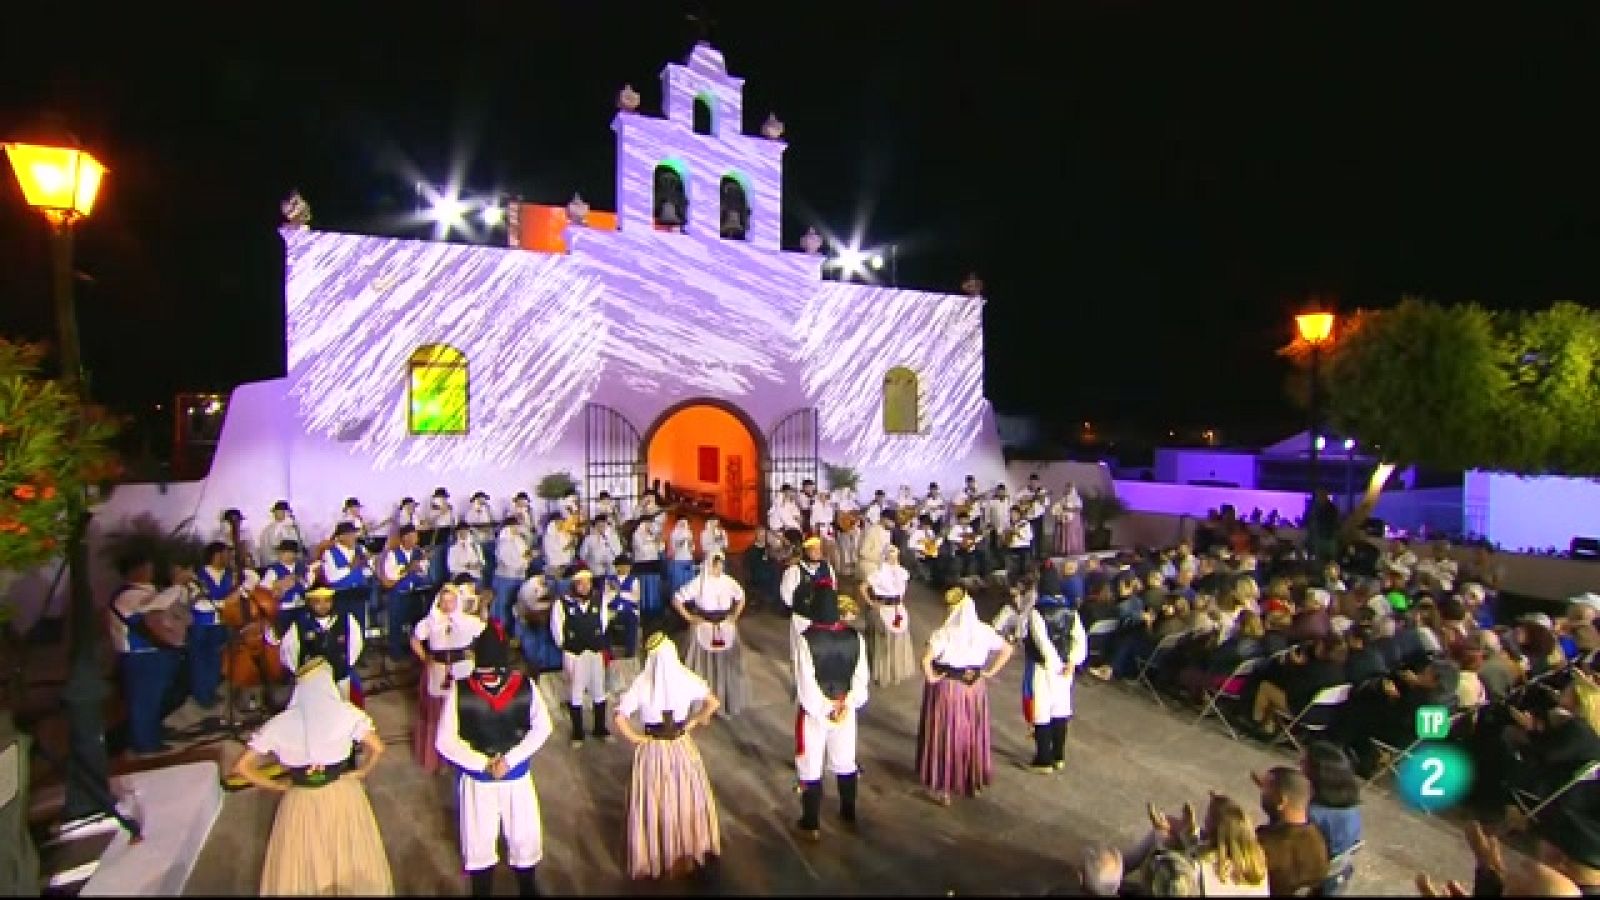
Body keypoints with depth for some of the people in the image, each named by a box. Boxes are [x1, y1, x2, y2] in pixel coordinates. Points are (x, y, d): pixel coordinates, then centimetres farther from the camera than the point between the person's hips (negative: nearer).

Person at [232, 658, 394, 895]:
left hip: (300, 802, 1)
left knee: (297, 875, 26)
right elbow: (377, 748, -19)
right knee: (356, 867, 23)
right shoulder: (347, 713, -14)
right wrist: (359, 772, -2)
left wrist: (279, 786, 3)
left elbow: (242, 767, -6)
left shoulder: (280, 724, -9)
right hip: (342, 796, -1)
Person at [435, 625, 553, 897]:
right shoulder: (460, 691, -16)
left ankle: (528, 888, 41)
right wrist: (484, 764, -18)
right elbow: (445, 742, -14)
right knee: (479, 842, 13)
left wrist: (509, 759, -18)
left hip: (517, 777, 1)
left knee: (526, 837, 13)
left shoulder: (524, 686, -13)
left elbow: (543, 727, -10)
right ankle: (482, 891, 40)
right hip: (477, 780, -1)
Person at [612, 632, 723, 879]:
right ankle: (691, 848, 37)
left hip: (652, 749, -1)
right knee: (689, 797, 21)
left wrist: (636, 738, -8)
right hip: (682, 746, 1)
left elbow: (619, 718, -20)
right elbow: (713, 703, -5)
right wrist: (692, 723, 2)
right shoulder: (687, 678, -12)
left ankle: (654, 856, 31)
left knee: (653, 803, 16)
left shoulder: (642, 684, -17)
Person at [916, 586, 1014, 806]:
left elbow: (926, 659, -32)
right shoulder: (983, 631, -6)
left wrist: (930, 677, -15)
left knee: (944, 736, 10)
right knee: (974, 734, 20)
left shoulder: (944, 634, -22)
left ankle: (943, 787, 20)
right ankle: (975, 782, 35)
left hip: (947, 688, -4)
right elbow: (1007, 650, 3)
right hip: (975, 687, 5)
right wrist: (989, 672, 6)